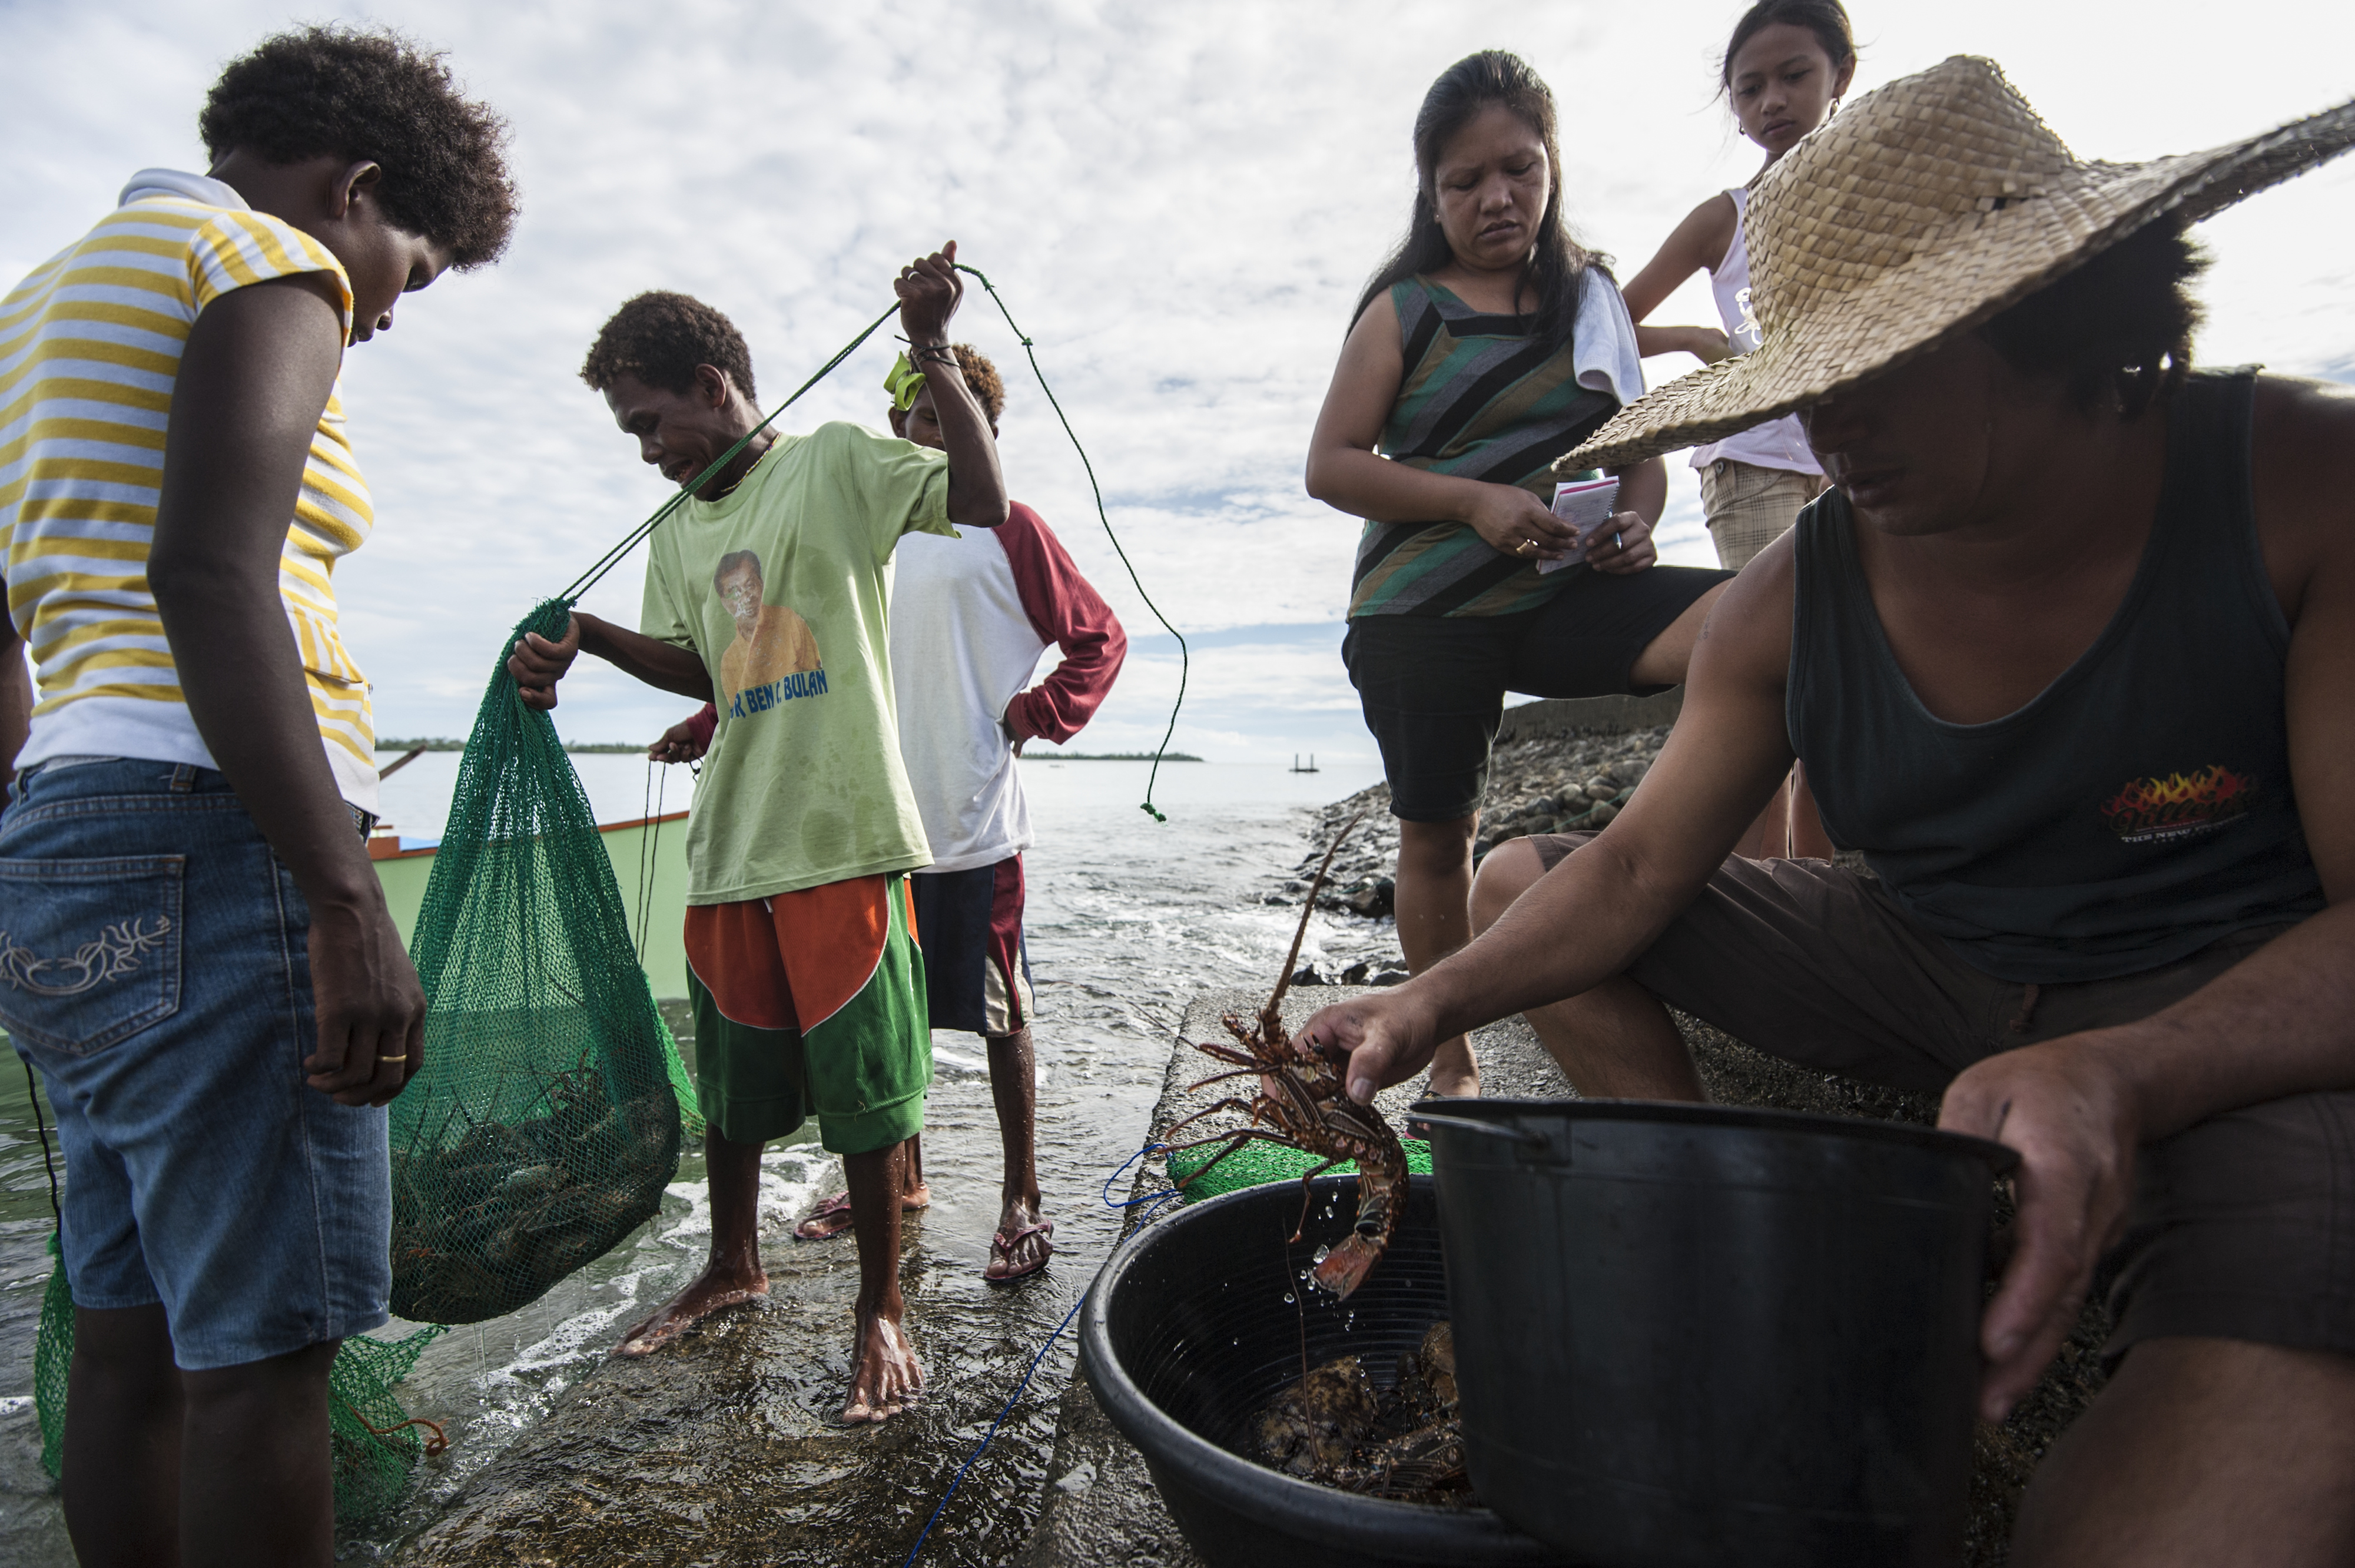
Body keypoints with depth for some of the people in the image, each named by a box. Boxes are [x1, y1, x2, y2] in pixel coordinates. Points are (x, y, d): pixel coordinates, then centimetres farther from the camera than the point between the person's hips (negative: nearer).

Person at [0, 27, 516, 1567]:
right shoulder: (270, 264, -2)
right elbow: (208, 572, -19)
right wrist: (347, 899, -22)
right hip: (212, 850, -10)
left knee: (130, 1338, 15)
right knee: (262, 1354, -3)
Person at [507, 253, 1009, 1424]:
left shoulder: (835, 462, -1)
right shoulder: (677, 531, 18)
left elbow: (983, 504, -13)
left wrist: (932, 349, -15)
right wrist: (587, 639, 9)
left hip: (842, 833, -6)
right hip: (731, 842, 7)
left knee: (859, 1077, 1)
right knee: (731, 1073, 18)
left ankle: (880, 1306, 20)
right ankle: (732, 1266, 41)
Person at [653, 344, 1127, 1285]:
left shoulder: (1006, 529, 3)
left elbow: (1099, 636, 2)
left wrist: (1039, 712, -11)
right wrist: (705, 727, 11)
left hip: (974, 823, -5)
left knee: (997, 1011, 1)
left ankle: (1022, 1201, 15)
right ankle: (902, 1180, 32)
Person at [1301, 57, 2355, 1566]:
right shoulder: (1792, 604, -7)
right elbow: (1635, 870, -7)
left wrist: (2118, 1077, -39)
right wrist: (1440, 1000, -23)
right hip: (1937, 972, 5)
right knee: (1520, 881, 0)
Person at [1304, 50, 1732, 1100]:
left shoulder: (1593, 295, 15)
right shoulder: (1405, 311, 4)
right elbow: (1330, 464, -3)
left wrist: (1636, 521, -4)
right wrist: (1476, 502, -15)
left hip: (1566, 595, 3)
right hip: (1425, 615, -2)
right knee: (1436, 834, 2)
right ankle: (1451, 1064, 19)